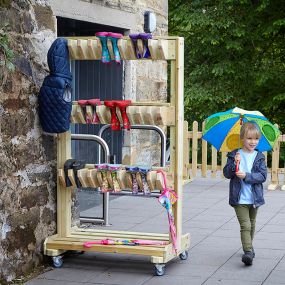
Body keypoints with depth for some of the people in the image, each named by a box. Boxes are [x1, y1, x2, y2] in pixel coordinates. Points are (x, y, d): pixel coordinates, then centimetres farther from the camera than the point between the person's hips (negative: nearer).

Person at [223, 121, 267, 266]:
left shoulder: (259, 157, 1)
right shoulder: (234, 155, -2)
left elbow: (263, 176, -9)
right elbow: (226, 174, -6)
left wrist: (246, 176, -22)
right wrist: (234, 164, -24)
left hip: (254, 198, 3)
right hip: (239, 198, -3)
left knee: (251, 224, 18)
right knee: (245, 225, -12)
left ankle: (249, 247, 36)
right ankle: (248, 251, -17)